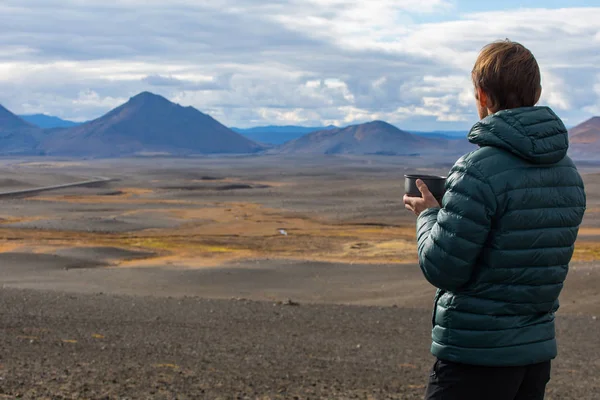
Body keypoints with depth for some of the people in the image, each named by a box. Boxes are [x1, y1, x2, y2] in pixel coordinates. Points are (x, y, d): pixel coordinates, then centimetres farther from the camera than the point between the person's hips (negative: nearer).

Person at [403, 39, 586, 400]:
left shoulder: (479, 171, -18)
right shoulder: (568, 173, 6)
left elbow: (441, 270, -17)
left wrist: (428, 215, 2)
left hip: (476, 357, -7)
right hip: (538, 350, 7)